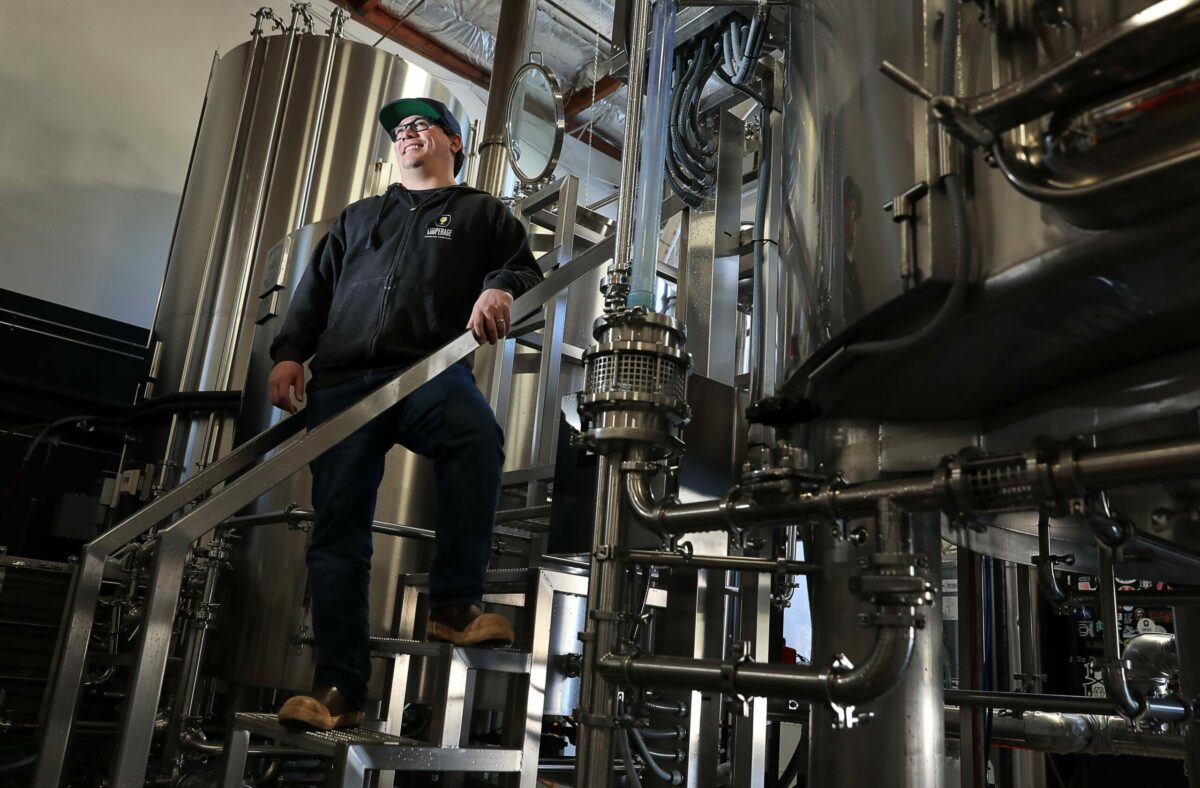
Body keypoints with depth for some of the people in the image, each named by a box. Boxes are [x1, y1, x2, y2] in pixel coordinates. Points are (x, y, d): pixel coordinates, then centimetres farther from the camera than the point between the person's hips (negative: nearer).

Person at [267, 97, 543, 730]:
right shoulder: (358, 216, 33)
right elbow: (314, 290, 27)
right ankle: (338, 687, -1)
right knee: (337, 527, -5)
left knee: (477, 438, -37)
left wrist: (501, 289, -14)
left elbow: (524, 269, 11)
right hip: (341, 381, 4)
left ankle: (452, 605, -26)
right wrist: (289, 352, 11)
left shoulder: (481, 212, 23)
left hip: (430, 372, -3)